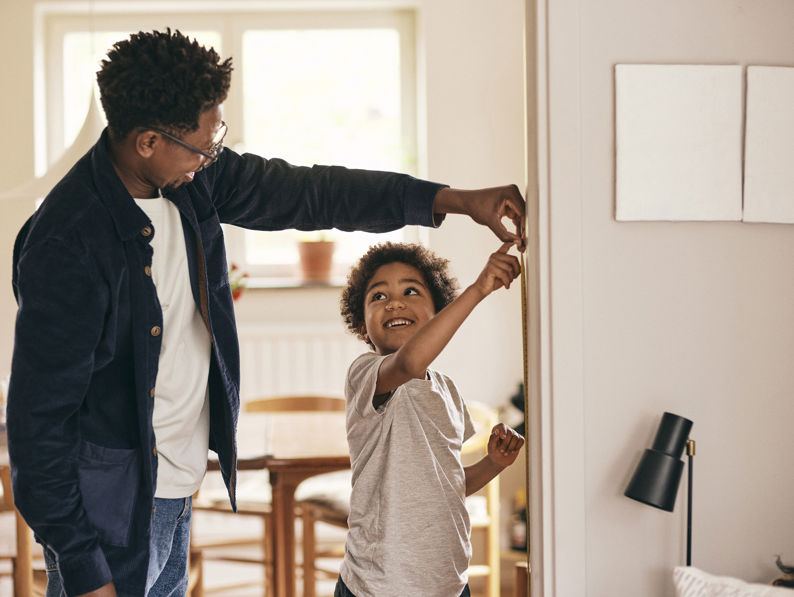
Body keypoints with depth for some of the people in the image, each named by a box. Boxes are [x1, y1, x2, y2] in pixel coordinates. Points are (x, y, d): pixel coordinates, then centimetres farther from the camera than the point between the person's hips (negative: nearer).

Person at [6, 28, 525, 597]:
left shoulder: (190, 177, -3)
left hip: (177, 489, 8)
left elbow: (306, 192, 6)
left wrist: (454, 199, 1)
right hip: (109, 507, -8)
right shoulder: (67, 247, -26)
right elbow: (38, 417, -22)